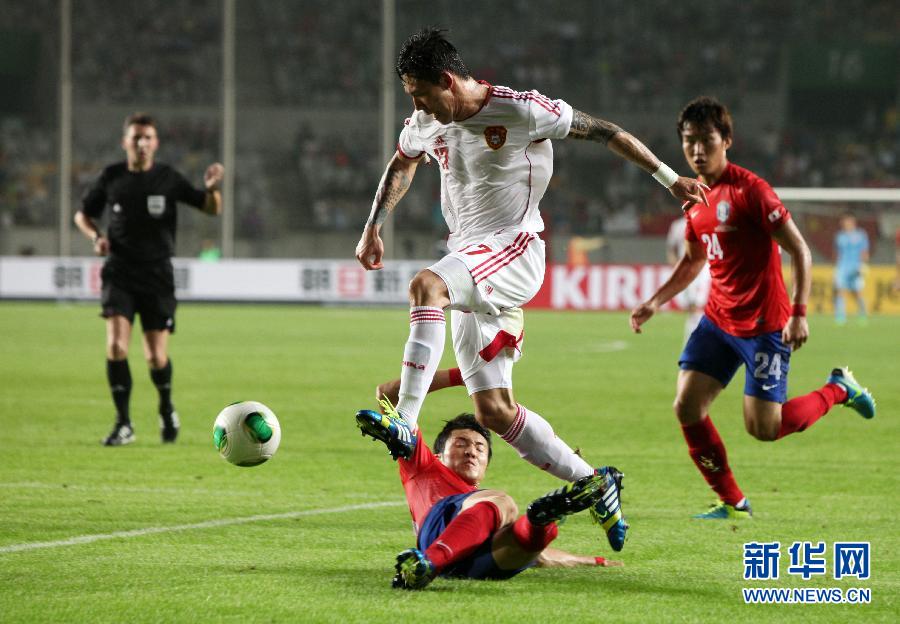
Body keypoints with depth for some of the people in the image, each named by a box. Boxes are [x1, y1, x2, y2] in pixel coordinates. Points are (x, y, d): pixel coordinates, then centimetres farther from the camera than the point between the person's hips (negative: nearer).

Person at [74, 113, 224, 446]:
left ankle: (167, 409, 29)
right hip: (119, 273, 1)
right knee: (116, 345, -18)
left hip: (157, 275, 0)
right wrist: (96, 236, -5)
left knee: (156, 357, -2)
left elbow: (212, 208, 3)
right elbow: (83, 214, 16)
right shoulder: (111, 177, 2)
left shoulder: (168, 178, 0)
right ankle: (123, 424, -7)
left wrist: (212, 188, -20)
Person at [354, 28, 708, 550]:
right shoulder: (427, 125, 8)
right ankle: (593, 486, 14)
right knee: (494, 411, 1)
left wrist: (669, 178, -1)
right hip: (470, 263, 8)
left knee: (426, 286, -37)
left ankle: (403, 422, -43)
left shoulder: (520, 111, -12)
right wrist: (373, 228, 23)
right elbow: (401, 165, 31)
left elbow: (602, 131, -4)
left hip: (514, 251, -8)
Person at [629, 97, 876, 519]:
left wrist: (799, 314, -22)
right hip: (718, 320, 7)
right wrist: (655, 302, 14)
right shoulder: (695, 198, 7)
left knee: (764, 429, -6)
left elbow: (799, 250, -16)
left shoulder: (749, 190, -17)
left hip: (763, 325, -7)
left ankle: (838, 389, 20)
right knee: (687, 407, -6)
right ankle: (732, 502, 8)